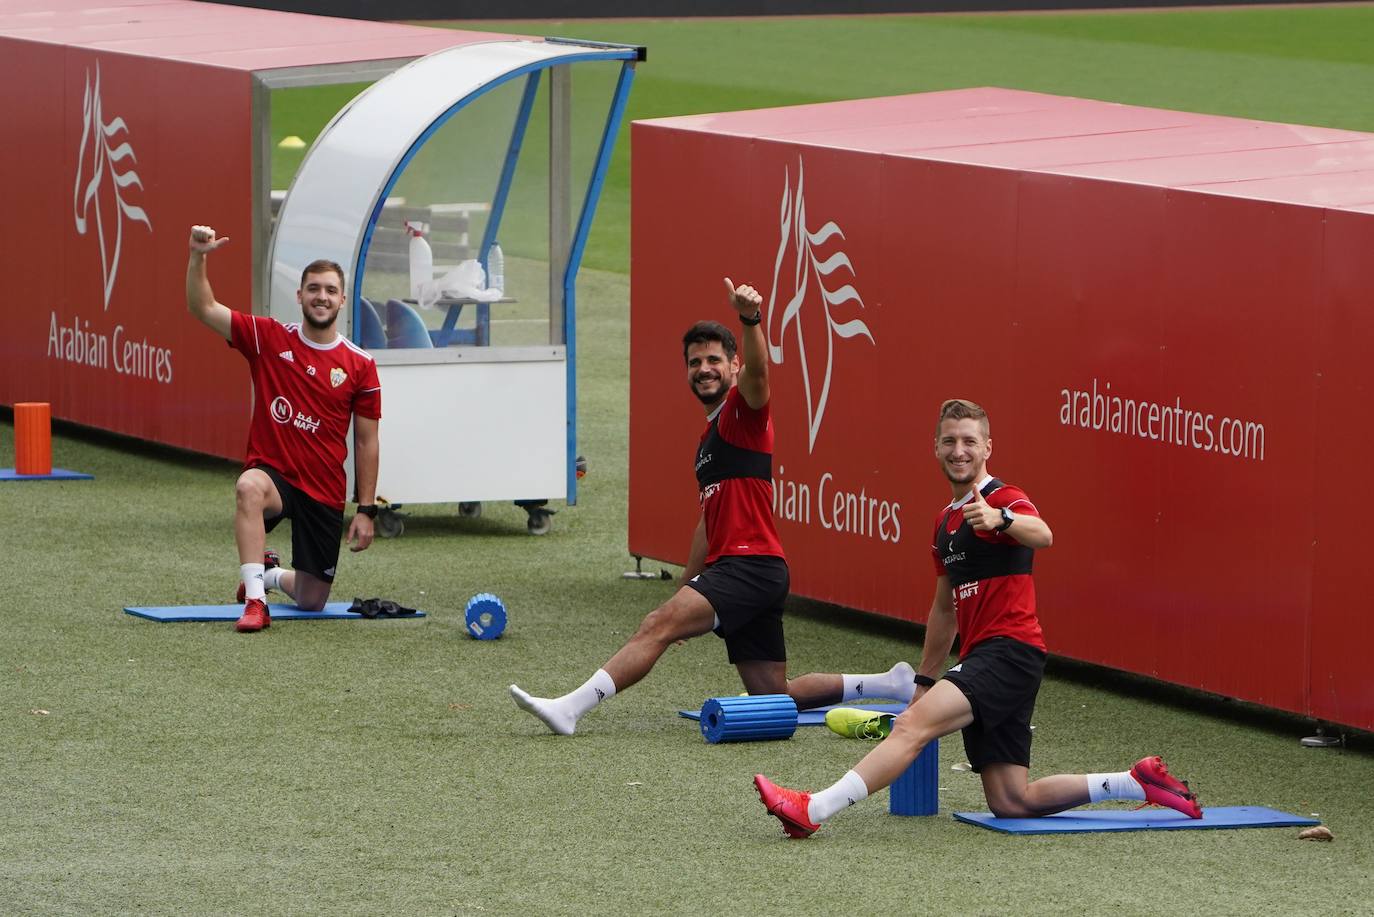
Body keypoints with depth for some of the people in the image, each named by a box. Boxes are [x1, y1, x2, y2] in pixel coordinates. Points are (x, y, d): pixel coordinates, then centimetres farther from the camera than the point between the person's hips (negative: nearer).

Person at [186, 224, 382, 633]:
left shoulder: (359, 365, -2)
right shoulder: (268, 338, -3)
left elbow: (366, 442, 3)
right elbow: (204, 308, -9)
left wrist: (366, 510, 0)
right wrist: (198, 257, -25)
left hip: (324, 492, 2)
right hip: (272, 472, -2)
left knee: (312, 600, 8)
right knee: (249, 487, -41)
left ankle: (268, 574, 45)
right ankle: (255, 601, -35)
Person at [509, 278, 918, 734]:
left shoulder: (743, 411, -3)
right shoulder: (708, 436, 25)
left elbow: (757, 371, -27)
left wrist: (750, 319, -47)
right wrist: (685, 589, 31)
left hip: (751, 563, -10)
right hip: (727, 566, 10)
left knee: (658, 624, -24)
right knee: (773, 694, 12)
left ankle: (570, 709, -30)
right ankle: (888, 684, 23)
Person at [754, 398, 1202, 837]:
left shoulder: (1005, 500, -6)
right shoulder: (946, 521, 22)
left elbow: (1042, 535, -31)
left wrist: (999, 519, -52)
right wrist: (925, 681, 31)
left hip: (1009, 651, -9)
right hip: (981, 662, 9)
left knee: (913, 725, -27)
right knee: (1011, 803, 2)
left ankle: (812, 809, -37)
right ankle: (1136, 781, 13)